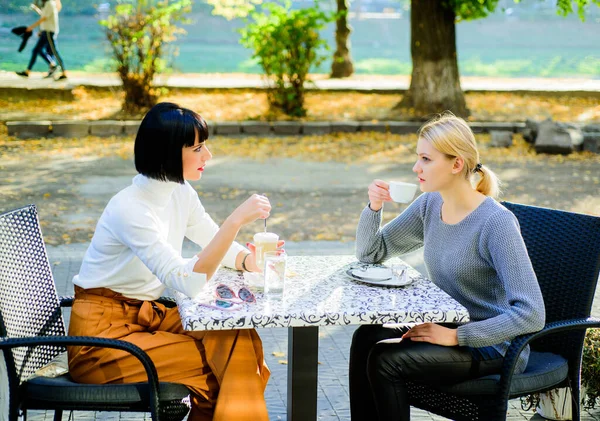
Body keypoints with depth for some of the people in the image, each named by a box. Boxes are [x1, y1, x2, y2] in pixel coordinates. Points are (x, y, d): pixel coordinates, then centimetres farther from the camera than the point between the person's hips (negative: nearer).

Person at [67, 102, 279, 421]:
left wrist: (247, 260, -11)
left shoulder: (180, 191, 0)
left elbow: (215, 243, 12)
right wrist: (236, 220, -37)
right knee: (217, 363, -16)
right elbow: (188, 283, -33)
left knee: (236, 338, -12)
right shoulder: (130, 209, -25)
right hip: (102, 335, -7)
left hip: (146, 316, 7)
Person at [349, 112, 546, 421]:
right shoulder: (429, 205, 0)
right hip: (445, 326, 7)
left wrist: (456, 336, -26)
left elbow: (531, 314, -27)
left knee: (385, 360, -22)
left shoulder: (496, 222, -23)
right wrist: (374, 207, -8)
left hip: (494, 346, -7)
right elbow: (371, 253, 11)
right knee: (366, 337, -13)